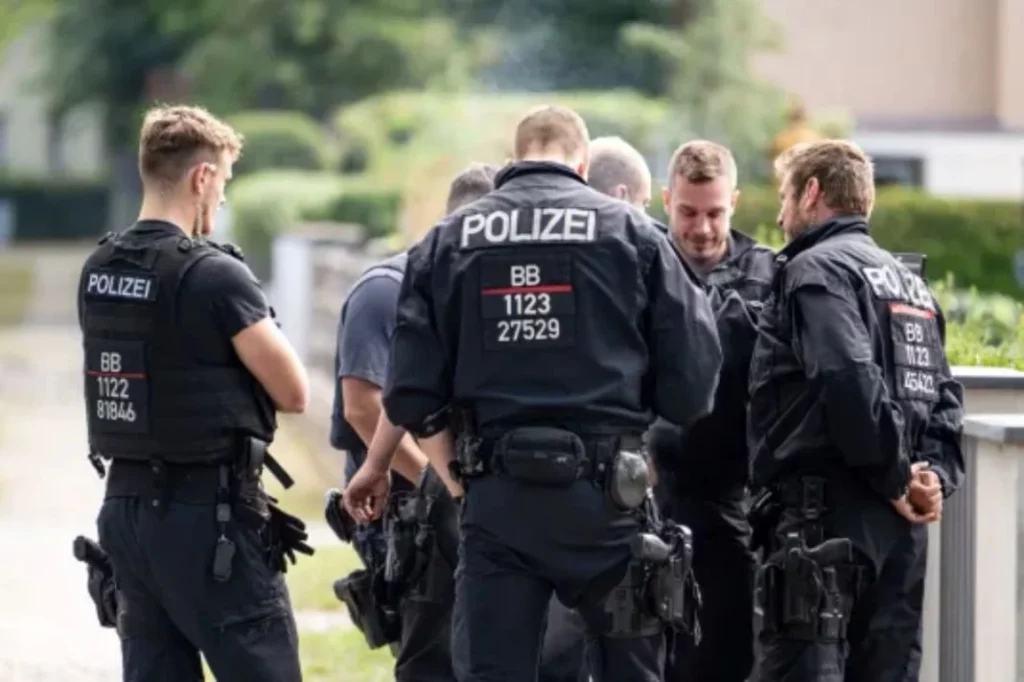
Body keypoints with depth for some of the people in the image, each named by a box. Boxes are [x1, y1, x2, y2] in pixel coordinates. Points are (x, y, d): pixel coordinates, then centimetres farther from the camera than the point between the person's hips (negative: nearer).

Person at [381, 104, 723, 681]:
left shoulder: (448, 241, 6)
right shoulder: (630, 232, 1)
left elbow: (413, 393, 0)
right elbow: (693, 368, -2)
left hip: (495, 496, 1)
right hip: (602, 492, -1)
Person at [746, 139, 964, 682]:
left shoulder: (816, 270, -6)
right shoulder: (909, 281, 22)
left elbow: (849, 378, -20)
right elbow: (944, 393, 15)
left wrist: (896, 476, -13)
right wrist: (936, 475, 1)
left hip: (828, 513, -9)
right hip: (899, 527, 9)